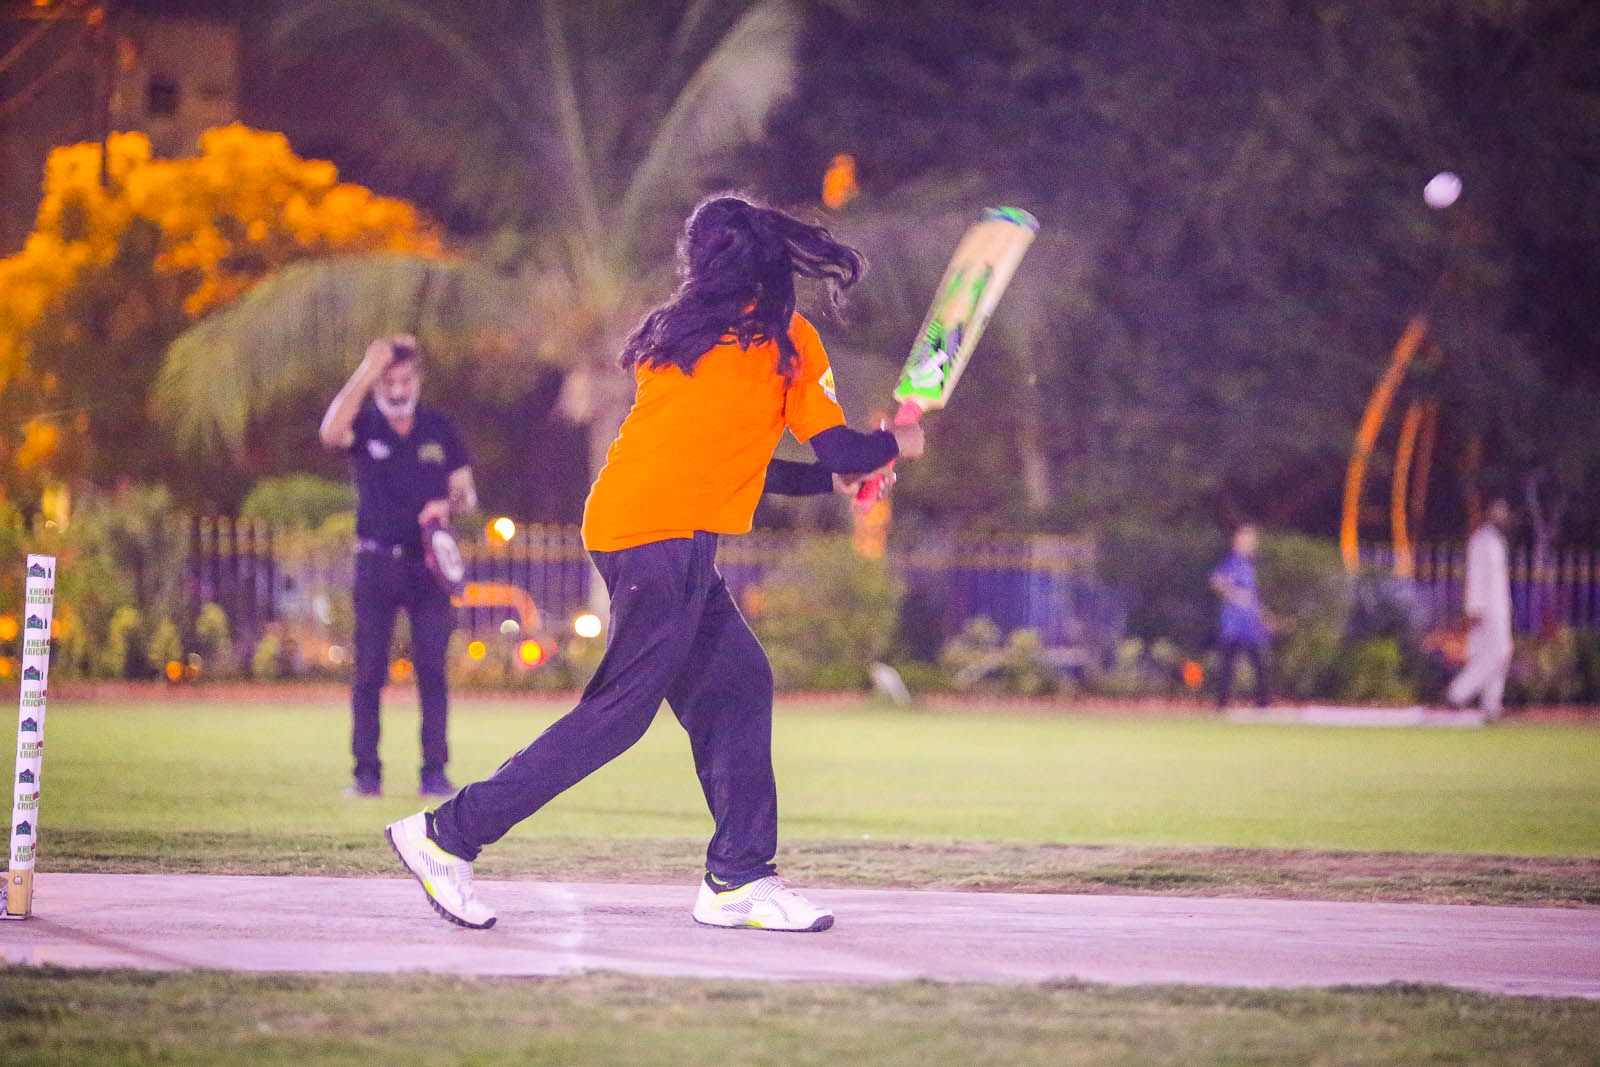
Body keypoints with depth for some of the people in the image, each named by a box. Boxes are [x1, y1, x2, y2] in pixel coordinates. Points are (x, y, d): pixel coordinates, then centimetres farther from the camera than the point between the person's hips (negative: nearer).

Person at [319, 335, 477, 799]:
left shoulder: (439, 429, 6)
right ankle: (366, 772, 2)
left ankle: (434, 771, 2)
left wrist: (449, 504, -14)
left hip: (427, 564, 1)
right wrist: (365, 372, -29)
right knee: (369, 671, -1)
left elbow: (467, 491, 10)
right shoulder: (365, 427, 0)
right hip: (377, 564, -1)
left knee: (432, 670, -1)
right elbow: (331, 433, -25)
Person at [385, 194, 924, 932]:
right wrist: (896, 445, 24)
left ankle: (739, 879, 8)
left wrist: (828, 480, 35)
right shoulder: (785, 337, 2)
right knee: (620, 712, -6)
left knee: (737, 685, 11)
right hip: (669, 534, -8)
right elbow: (837, 447, 2)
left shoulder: (679, 333, 21)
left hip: (621, 522, 8)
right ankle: (449, 835, -7)